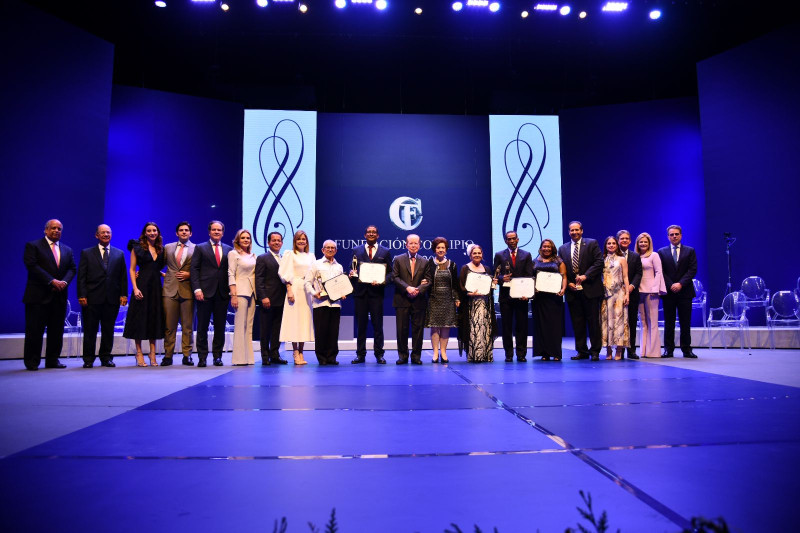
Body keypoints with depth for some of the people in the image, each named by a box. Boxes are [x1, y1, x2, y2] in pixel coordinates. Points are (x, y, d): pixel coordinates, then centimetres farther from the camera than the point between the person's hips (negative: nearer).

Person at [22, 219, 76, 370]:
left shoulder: (67, 250, 17)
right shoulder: (33, 246, 1)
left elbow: (72, 268, 11)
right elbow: (32, 266, -10)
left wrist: (64, 281, -10)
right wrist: (52, 281, -17)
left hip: (59, 296, 5)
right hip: (38, 296, -5)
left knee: (57, 330, 6)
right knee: (35, 330, -1)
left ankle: (52, 360, 15)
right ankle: (32, 362, 9)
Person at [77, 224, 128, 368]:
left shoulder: (119, 254, 13)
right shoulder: (87, 253, 8)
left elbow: (123, 276, 10)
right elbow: (81, 276, 2)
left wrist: (123, 294, 1)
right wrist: (82, 295, -7)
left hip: (112, 298, 2)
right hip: (92, 298, -1)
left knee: (108, 330, 7)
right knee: (90, 330, 3)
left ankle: (106, 357, 18)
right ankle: (88, 359, 13)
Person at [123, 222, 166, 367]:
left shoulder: (161, 249, 13)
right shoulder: (138, 247, 1)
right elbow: (132, 269, -3)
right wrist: (135, 288, -12)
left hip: (156, 286, 4)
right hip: (142, 285, -4)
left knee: (154, 318, 5)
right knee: (140, 317, -2)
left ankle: (152, 353, 10)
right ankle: (139, 354, 4)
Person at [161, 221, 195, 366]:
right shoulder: (168, 247, 15)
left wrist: (189, 275, -9)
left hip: (188, 290, -2)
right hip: (170, 289, 2)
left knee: (187, 326, 2)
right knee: (169, 326, 3)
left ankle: (187, 356, 8)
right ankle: (168, 355, 10)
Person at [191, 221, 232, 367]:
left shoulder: (229, 250, 13)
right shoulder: (200, 248, 8)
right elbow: (194, 269, 1)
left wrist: (231, 289, 0)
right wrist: (197, 289, -10)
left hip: (223, 293, 2)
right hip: (205, 292, -2)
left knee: (220, 326, 5)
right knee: (202, 326, 2)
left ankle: (217, 356, 14)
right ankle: (202, 357, 9)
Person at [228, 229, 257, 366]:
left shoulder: (253, 256, 17)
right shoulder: (233, 254, 2)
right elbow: (231, 275, -5)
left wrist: (257, 293, 7)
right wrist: (233, 295, -14)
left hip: (252, 292, 6)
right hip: (240, 292, -6)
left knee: (249, 326, 6)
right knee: (240, 325, -7)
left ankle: (248, 357, 9)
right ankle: (239, 358, -4)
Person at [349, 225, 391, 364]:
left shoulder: (385, 252, 9)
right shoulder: (357, 251, 12)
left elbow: (390, 272, 6)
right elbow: (353, 269, 12)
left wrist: (382, 281, -12)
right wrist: (352, 274, -11)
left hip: (376, 292, -1)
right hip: (360, 292, 1)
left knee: (377, 324, 2)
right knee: (360, 324, 5)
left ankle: (379, 354, 10)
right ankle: (360, 354, 12)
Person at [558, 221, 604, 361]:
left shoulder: (592, 243, 3)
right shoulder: (563, 248, 13)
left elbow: (599, 262, -5)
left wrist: (586, 276, -14)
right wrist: (568, 283, -2)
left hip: (590, 289, -3)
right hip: (573, 291, 4)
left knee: (593, 321, 1)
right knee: (577, 323, 6)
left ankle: (595, 351, 8)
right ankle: (582, 351, 14)